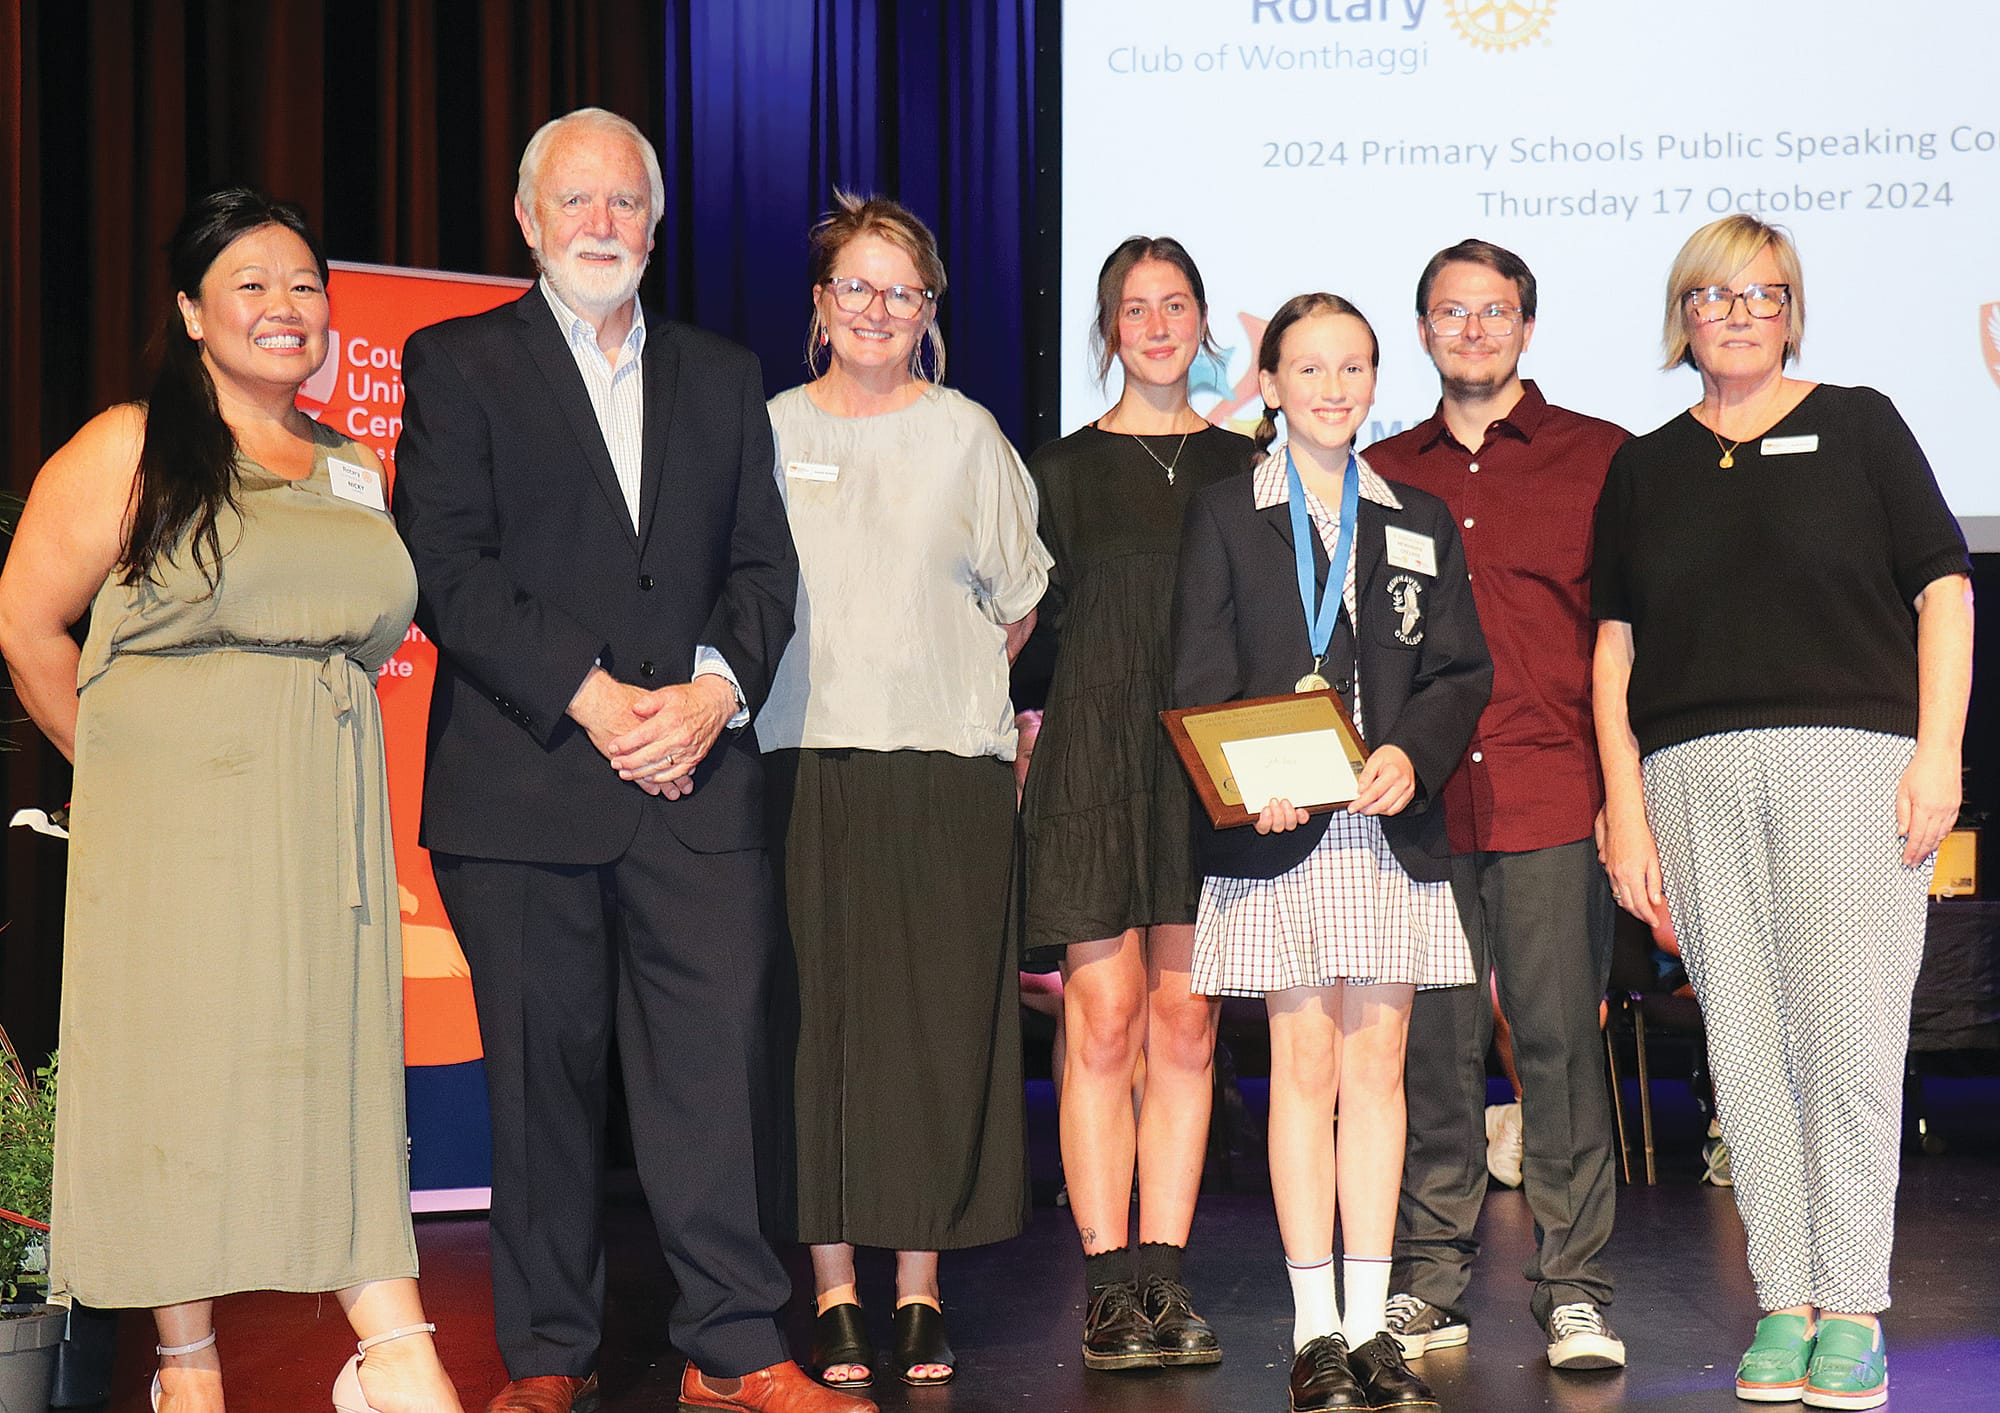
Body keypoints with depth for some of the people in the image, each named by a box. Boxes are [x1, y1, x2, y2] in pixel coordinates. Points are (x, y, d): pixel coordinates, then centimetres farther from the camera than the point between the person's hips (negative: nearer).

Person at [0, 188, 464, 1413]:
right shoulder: (128, 450, -1)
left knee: (340, 1068, -1)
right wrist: (128, 766, 5)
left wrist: (299, 750, 11)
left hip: (325, 822, 4)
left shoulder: (354, 473, 14)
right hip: (177, 823, -4)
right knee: (181, 1073, -1)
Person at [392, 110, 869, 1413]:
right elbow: (448, 568, -5)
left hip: (697, 775, 2)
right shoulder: (458, 364, 6)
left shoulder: (723, 376, 17)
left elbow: (763, 564, 12)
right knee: (542, 1074, 3)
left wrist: (716, 689, -7)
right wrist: (590, 697, -12)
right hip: (523, 779, -2)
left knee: (721, 1057, -4)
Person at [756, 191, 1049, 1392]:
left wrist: (942, 687, 8)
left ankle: (921, 1293, 8)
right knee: (817, 1022, -2)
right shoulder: (771, 429, 9)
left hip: (946, 765, 0)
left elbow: (1018, 604, 14)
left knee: (937, 1025, -1)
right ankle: (835, 1296, 6)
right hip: (803, 763, 0)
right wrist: (817, 686, 4)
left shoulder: (966, 435, 7)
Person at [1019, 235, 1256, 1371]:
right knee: (1106, 1020, -5)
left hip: (1212, 761, 2)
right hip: (1094, 759, -2)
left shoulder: (1238, 465, 12)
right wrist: (1016, 729, -6)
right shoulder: (1067, 467, 6)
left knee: (1185, 1022, 3)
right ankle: (1112, 1286, 2)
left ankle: (1166, 1276, 9)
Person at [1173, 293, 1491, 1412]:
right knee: (1306, 1066, -1)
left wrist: (1413, 753, -11)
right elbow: (1202, 676, 0)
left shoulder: (1421, 522, 14)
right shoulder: (1226, 515, 6)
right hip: (1277, 830, -2)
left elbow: (1464, 668, 9)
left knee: (1377, 1066, 3)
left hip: (1391, 827, 2)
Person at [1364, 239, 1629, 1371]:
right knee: (1430, 1044, 4)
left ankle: (1576, 1292, 6)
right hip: (1419, 804, 3)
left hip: (1553, 800, -3)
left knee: (1561, 1041, -2)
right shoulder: (1383, 474, 15)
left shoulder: (1599, 459, 6)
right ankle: (1430, 1286, 14)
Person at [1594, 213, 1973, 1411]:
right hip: (1694, 772, 3)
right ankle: (1784, 1301, 10)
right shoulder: (1644, 467, 16)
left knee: (1850, 1035, -6)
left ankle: (1854, 1310, 3)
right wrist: (1624, 807, 5)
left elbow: (1944, 589, 5)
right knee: (1745, 1045, 2)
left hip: (1851, 755, -2)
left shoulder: (1857, 424, 9)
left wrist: (1939, 749, -6)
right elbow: (1616, 645, 14)